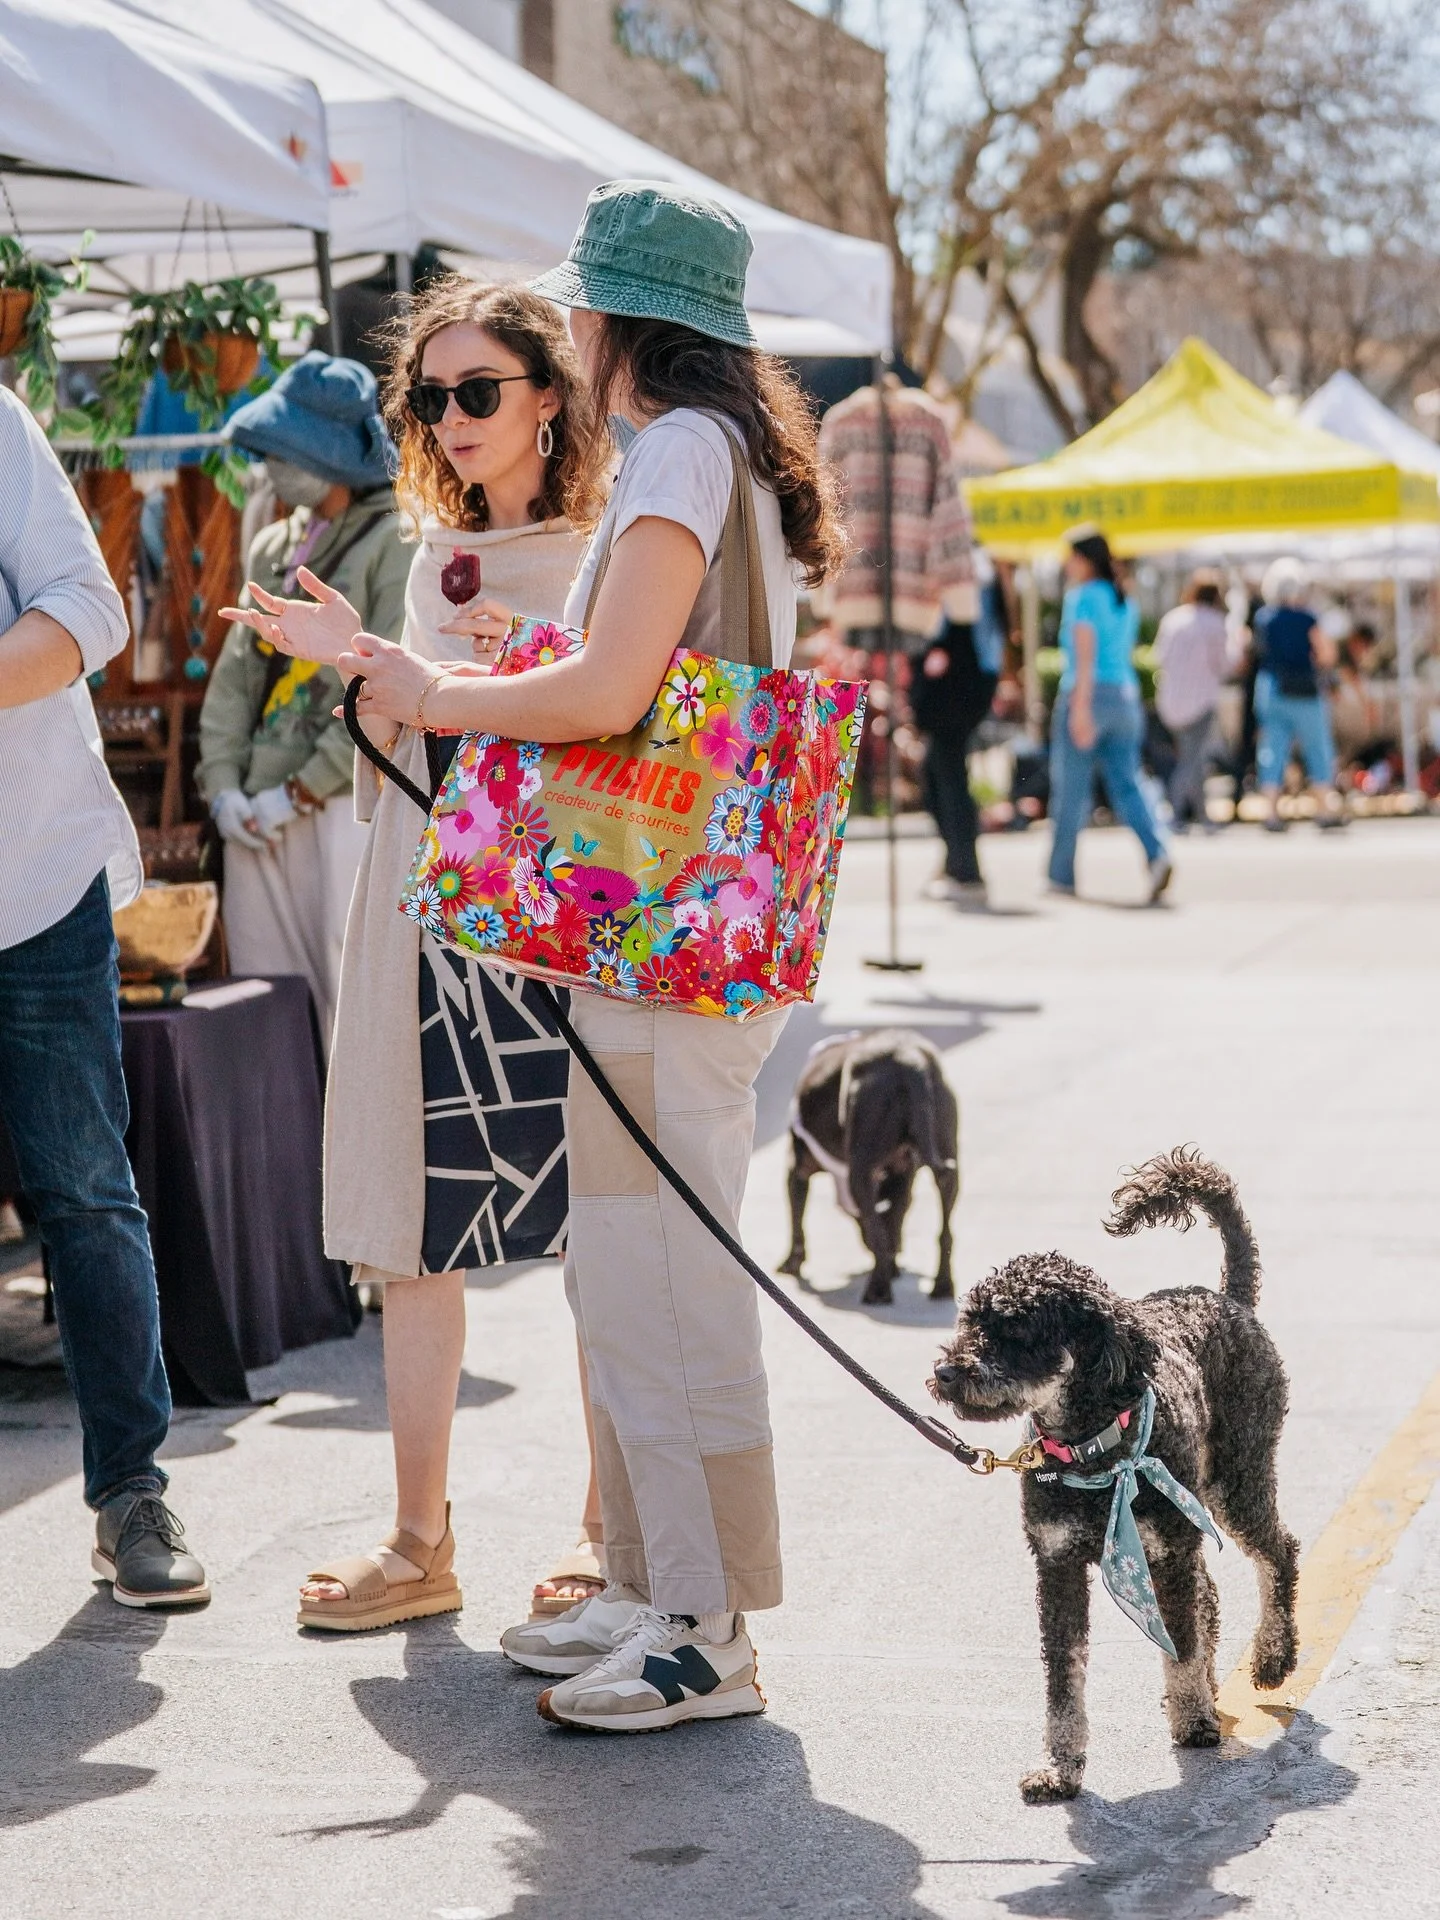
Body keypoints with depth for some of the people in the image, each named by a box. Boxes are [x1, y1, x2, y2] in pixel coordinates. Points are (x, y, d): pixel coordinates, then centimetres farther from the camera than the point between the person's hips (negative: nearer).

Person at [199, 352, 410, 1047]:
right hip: (257, 817, 7)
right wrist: (223, 787, 0)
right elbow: (235, 672, 15)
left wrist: (299, 793, -12)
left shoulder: (396, 544, -4)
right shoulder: (274, 548, 18)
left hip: (345, 804, -7)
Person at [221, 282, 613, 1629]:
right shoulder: (437, 556, 15)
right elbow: (408, 760, 16)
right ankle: (420, 1543, 13)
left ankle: (610, 1529, 14)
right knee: (412, 1234, 5)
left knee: (599, 1231, 1)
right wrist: (353, 663, 1)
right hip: (430, 902, 6)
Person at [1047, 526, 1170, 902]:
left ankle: (1061, 875, 8)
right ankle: (1156, 853, -21)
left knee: (1070, 789, 2)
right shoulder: (1126, 602, 16)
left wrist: (1080, 706, -20)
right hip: (1125, 696, 7)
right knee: (1126, 783, 2)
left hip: (1089, 692, -7)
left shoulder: (1081, 597, -6)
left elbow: (1085, 654, -15)